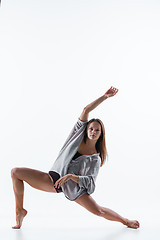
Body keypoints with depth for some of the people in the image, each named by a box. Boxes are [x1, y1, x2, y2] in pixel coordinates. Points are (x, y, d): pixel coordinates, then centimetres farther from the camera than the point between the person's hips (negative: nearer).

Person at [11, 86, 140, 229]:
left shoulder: (95, 158, -5)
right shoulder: (78, 135, 2)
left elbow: (90, 182, -14)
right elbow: (86, 111, -4)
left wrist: (71, 176, -29)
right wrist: (105, 96, -6)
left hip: (71, 186, -3)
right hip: (53, 179, 3)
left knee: (98, 211, -10)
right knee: (15, 172, -7)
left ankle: (126, 221, 20)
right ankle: (20, 210, 9)